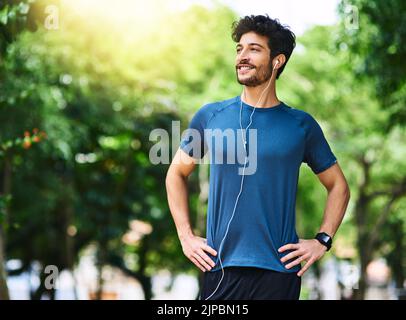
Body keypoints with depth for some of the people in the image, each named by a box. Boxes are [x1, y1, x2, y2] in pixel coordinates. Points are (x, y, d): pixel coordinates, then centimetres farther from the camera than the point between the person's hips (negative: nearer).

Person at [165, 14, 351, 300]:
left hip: (279, 271, 0)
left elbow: (338, 186, 12)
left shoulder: (301, 125, 3)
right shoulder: (210, 116, 4)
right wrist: (186, 236, 6)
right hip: (220, 269, 1)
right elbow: (177, 173, 15)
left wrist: (322, 241, 0)